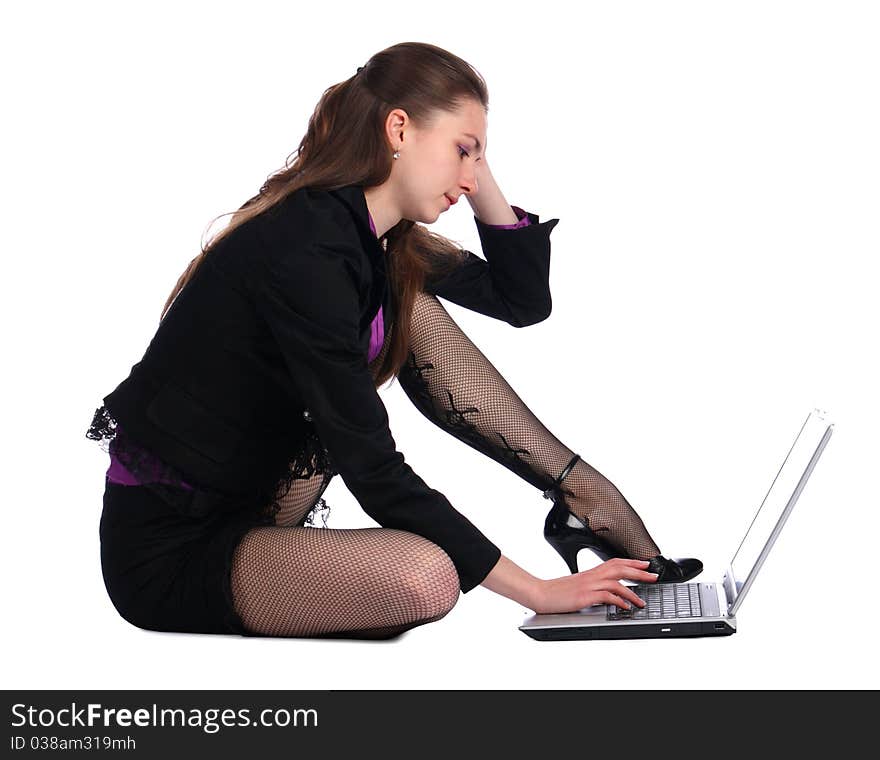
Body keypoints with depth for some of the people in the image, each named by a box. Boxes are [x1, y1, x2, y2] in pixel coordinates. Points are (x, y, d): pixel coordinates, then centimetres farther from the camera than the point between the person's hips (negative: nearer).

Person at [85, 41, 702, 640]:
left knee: (413, 310, 0)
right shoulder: (305, 251, -25)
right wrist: (538, 592, -24)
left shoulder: (385, 240, 2)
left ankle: (580, 490, -2)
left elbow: (524, 299, 13)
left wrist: (481, 177, 0)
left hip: (252, 500, 9)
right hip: (167, 553, -9)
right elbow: (374, 472, -26)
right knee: (425, 577, -34)